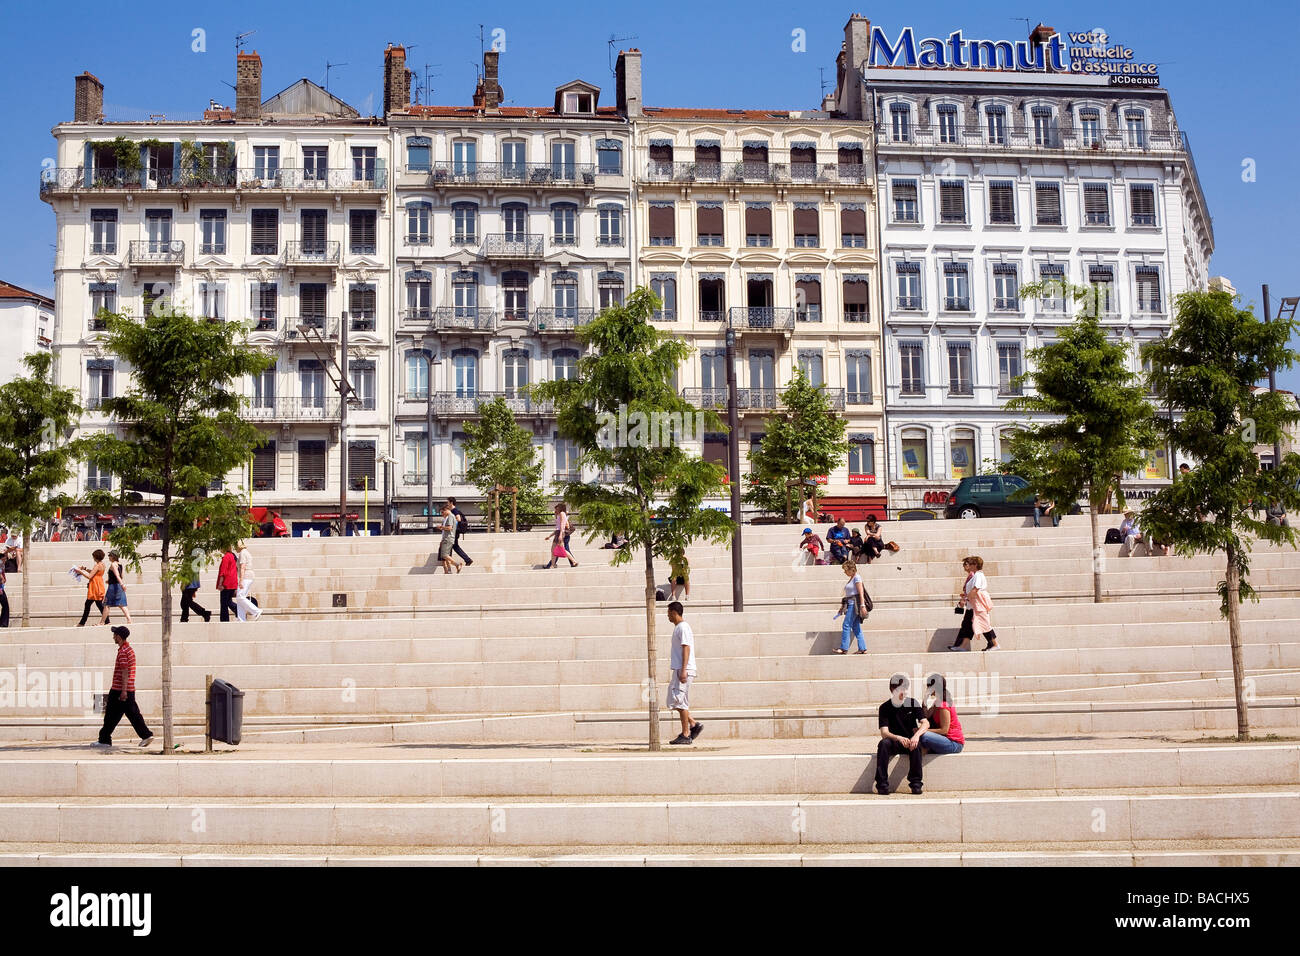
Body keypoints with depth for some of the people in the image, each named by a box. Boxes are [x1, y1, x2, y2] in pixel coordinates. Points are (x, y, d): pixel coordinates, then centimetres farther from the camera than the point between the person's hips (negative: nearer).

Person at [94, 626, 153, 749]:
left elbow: (125, 672, -19)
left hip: (120, 689, -9)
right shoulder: (129, 649, 17)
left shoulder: (123, 651, -13)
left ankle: (104, 740, 8)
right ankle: (146, 735, -3)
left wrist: (123, 690, -21)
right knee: (133, 714, 6)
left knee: (111, 716, 1)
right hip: (130, 689, 9)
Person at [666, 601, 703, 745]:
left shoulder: (683, 627, -11)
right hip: (679, 670, 10)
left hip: (684, 670, -10)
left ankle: (685, 735, -3)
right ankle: (693, 724, 11)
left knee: (679, 701, -8)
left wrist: (683, 671, -23)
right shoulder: (678, 628, 19)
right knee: (674, 701, 10)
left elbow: (686, 648, -18)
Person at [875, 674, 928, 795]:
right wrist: (899, 738, -36)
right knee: (883, 743, -33)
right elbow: (884, 733, -14)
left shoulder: (912, 703, 2)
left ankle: (916, 783, -30)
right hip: (894, 742, 0)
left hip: (909, 741, 0)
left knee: (916, 744, -34)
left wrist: (917, 735, -32)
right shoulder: (885, 707, -3)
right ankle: (882, 784, -34)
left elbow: (925, 723, -9)